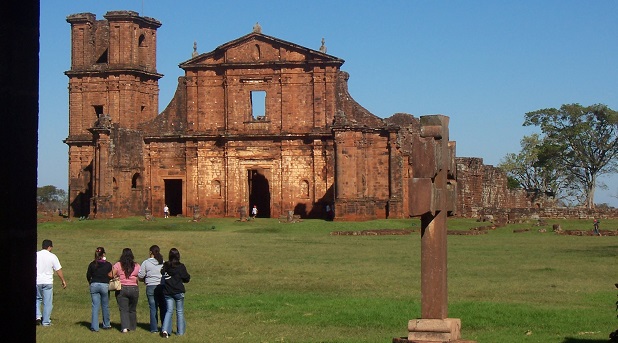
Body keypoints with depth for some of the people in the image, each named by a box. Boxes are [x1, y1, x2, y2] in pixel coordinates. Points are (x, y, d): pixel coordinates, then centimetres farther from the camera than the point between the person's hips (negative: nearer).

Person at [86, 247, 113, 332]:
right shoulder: (108, 265, -4)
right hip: (105, 285, -1)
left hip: (94, 285, 1)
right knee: (105, 306, 13)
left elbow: (88, 276, 6)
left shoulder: (92, 264, 0)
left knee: (95, 306, 2)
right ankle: (106, 325, 25)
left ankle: (94, 327, -3)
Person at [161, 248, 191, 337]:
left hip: (167, 292, 2)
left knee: (169, 311, 9)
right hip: (179, 291, -2)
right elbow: (186, 278, -4)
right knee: (180, 311, 10)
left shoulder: (165, 266, -2)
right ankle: (180, 331, 15)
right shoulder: (181, 266, -10)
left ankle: (165, 330, -8)